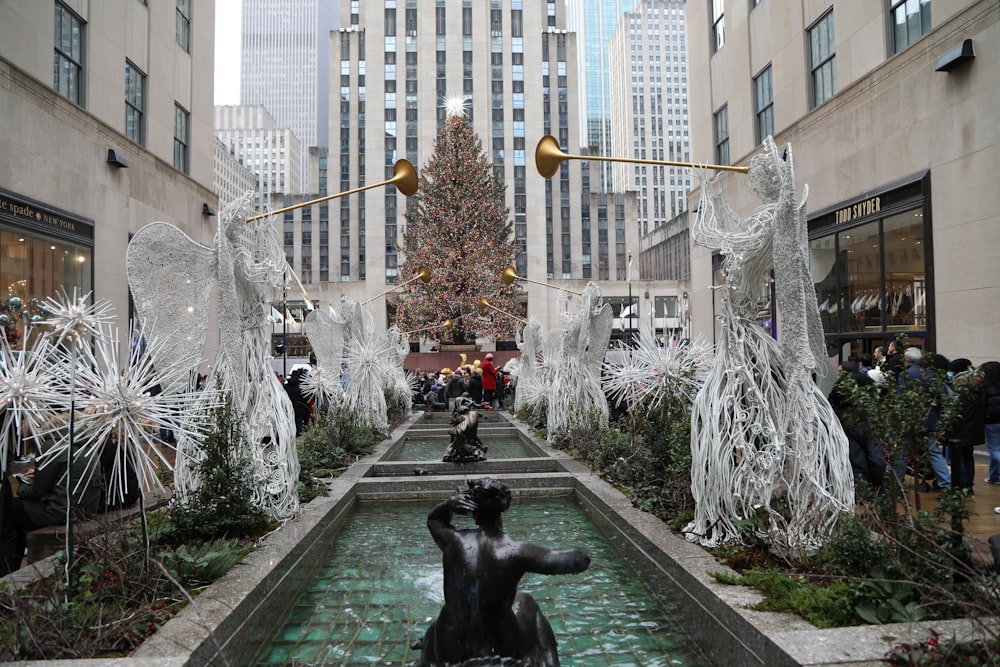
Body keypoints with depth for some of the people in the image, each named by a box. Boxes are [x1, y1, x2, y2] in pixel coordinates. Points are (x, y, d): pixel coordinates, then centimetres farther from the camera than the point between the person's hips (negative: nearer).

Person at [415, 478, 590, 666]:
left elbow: (433, 519, 13)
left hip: (450, 652, 2)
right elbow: (580, 560, -16)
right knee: (525, 603, 29)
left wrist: (448, 504, -7)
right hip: (499, 649, -1)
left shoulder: (454, 540, -13)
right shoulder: (516, 551, -21)